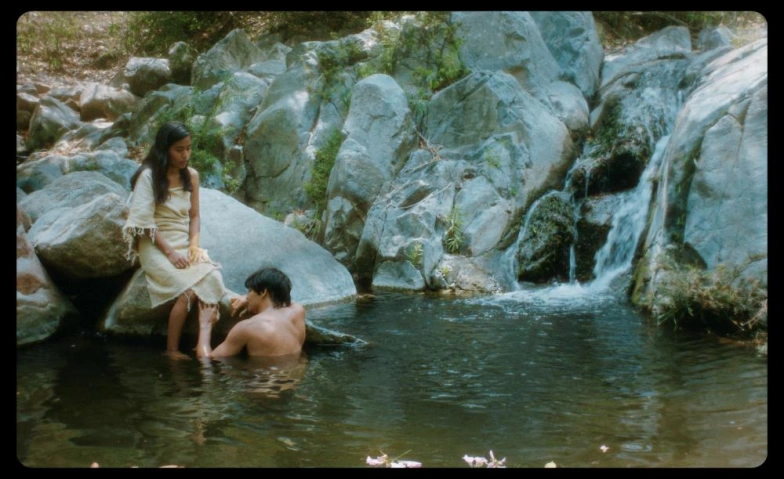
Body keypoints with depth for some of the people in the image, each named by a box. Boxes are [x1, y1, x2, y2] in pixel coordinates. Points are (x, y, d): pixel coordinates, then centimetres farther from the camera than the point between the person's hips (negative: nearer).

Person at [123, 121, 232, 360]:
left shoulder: (191, 176, 10)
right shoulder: (148, 176, -7)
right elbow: (144, 223, -10)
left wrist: (194, 244, -5)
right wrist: (169, 252, -17)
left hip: (185, 244, 5)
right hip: (155, 246, -5)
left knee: (212, 281, -25)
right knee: (189, 290, -28)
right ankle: (172, 350, -16)